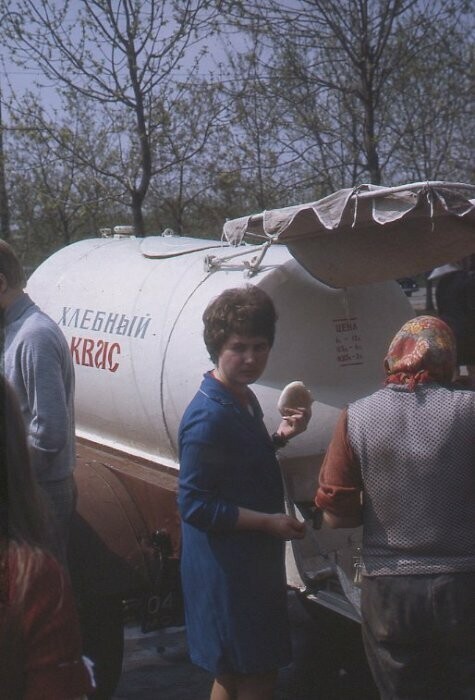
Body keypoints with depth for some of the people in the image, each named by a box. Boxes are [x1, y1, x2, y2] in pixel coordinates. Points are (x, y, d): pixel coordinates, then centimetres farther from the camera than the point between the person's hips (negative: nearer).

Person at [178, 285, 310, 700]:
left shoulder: (244, 399, 6)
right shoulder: (209, 417, -23)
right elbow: (195, 506, -24)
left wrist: (280, 436, 3)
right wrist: (269, 521, -21)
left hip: (253, 561, 10)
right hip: (226, 569, -10)